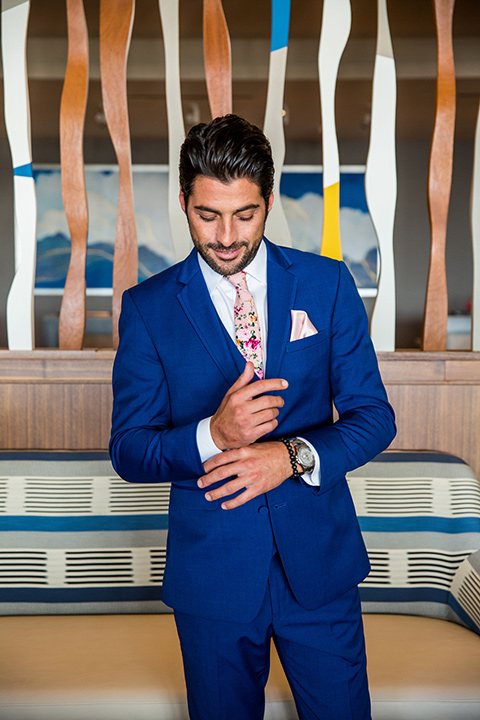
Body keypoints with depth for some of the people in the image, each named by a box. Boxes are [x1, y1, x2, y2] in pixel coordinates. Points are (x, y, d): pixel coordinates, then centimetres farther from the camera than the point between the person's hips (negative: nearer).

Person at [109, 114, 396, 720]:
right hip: (211, 572, 0)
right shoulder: (147, 307, -4)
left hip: (319, 562, 1)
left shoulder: (327, 284, -2)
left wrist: (294, 454, -21)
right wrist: (212, 434, -24)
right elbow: (128, 450, -5)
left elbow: (374, 415, -2)